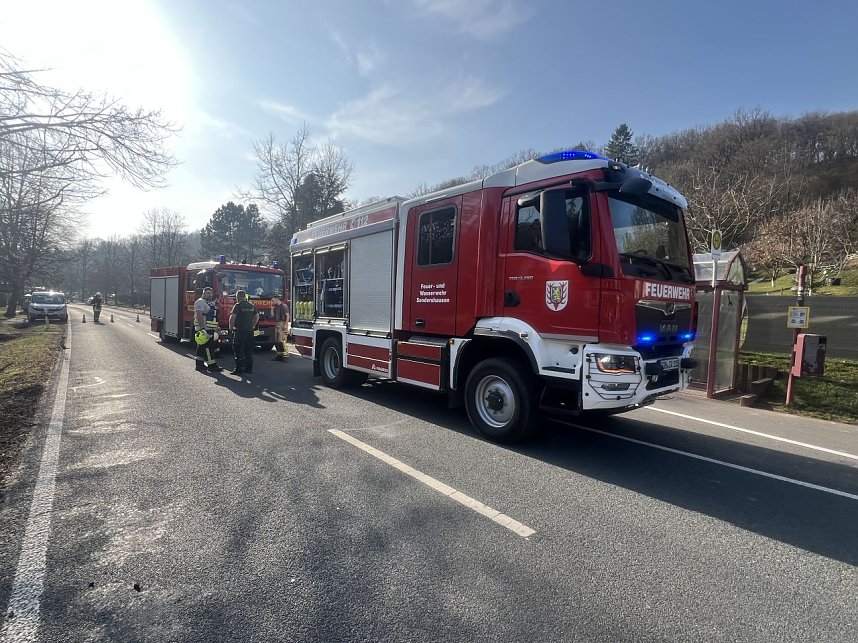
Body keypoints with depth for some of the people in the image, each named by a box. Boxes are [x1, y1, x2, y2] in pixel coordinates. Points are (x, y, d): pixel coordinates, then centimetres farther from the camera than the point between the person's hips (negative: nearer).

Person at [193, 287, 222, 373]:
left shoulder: (210, 304, 21)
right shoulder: (200, 302, -9)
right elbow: (199, 316, -20)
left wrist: (216, 329, 23)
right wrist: (202, 329, -27)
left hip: (209, 330, 10)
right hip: (204, 330, -10)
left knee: (201, 348, 13)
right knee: (208, 348, -10)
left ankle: (200, 365, 18)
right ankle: (212, 366, -11)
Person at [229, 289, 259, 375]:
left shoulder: (238, 305, -8)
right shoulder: (251, 306, 13)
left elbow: (232, 317, -17)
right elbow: (257, 316, 20)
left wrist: (231, 327, -5)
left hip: (240, 331, -7)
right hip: (250, 331, 7)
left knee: (238, 350, -3)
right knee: (249, 351, 10)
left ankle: (238, 368, -5)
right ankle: (249, 368, 13)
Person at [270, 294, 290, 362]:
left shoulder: (284, 306, -6)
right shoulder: (276, 307, 18)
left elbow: (287, 316, -11)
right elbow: (272, 316, 18)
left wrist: (286, 325, -18)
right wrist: (272, 309, 10)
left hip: (282, 325, -9)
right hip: (277, 325, 9)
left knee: (282, 341, -14)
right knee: (276, 341, 9)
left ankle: (285, 355, -12)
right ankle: (279, 354, 15)